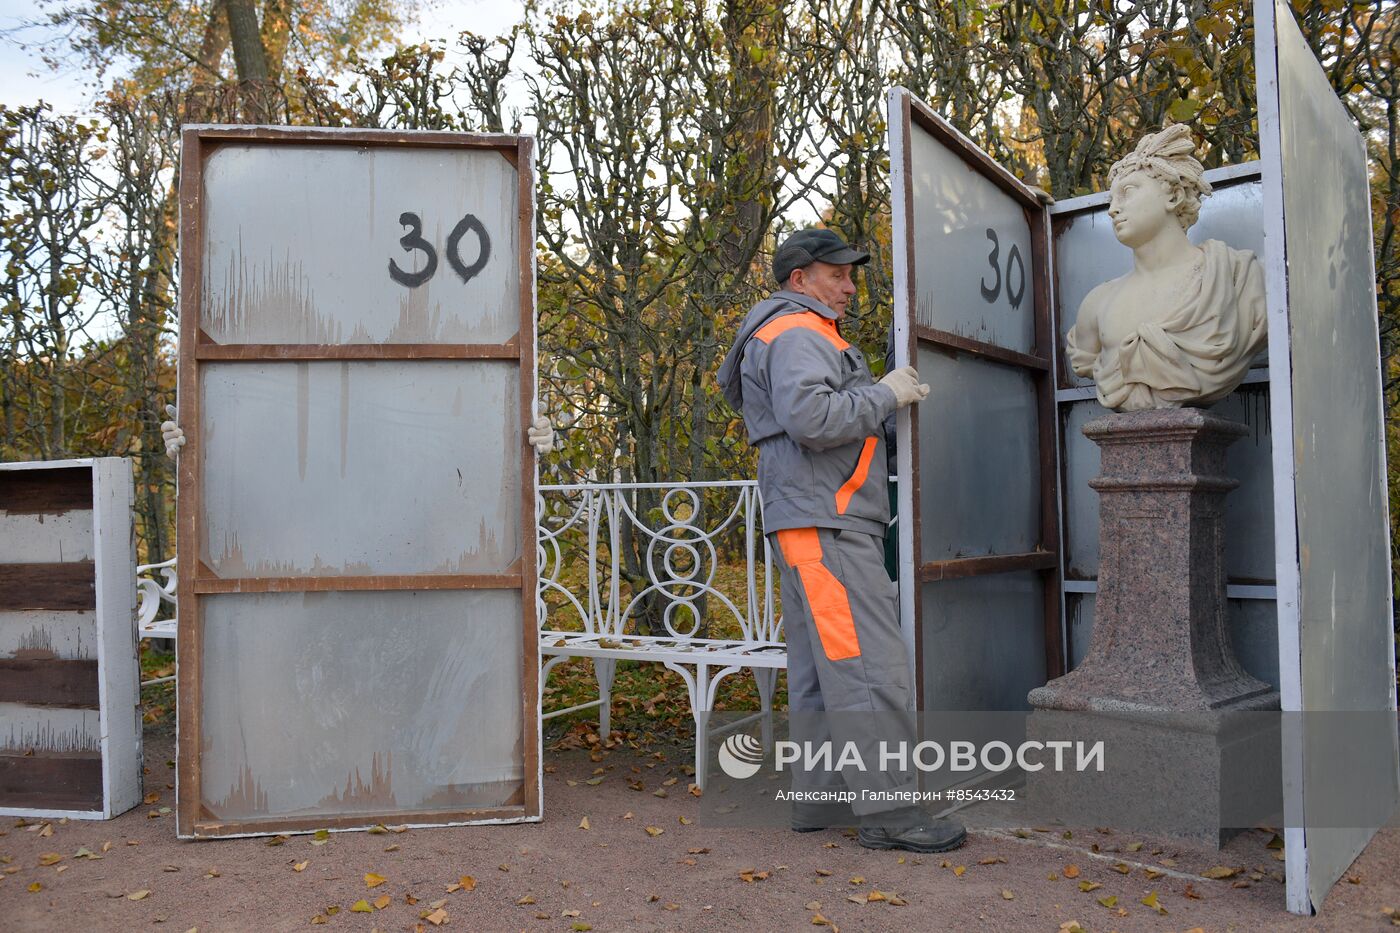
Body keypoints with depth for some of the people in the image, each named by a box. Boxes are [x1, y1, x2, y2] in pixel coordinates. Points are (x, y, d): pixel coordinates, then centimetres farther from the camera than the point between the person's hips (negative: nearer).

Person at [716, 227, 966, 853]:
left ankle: (818, 799, 16)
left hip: (816, 524, 11)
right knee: (870, 665, -12)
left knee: (821, 668, 11)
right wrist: (886, 394, -12)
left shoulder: (808, 336, 29)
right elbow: (810, 417, -23)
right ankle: (888, 811, -8)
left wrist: (888, 403, 14)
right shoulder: (798, 332, -7)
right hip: (824, 523, -11)